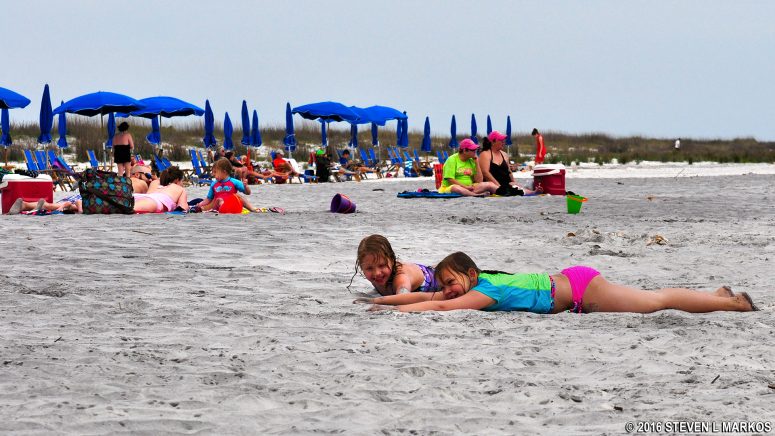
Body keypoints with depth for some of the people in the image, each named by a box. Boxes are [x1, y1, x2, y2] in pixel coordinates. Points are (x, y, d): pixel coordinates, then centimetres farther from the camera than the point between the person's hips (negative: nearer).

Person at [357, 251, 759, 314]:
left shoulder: (485, 290, -22)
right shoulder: (468, 289, 1)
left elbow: (443, 307, -32)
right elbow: (428, 297, 5)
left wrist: (397, 309, -30)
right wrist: (382, 299, -1)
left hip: (579, 290, -8)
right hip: (568, 283, 8)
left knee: (656, 301, -2)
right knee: (654, 301, 17)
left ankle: (734, 303, 7)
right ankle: (720, 297, 26)